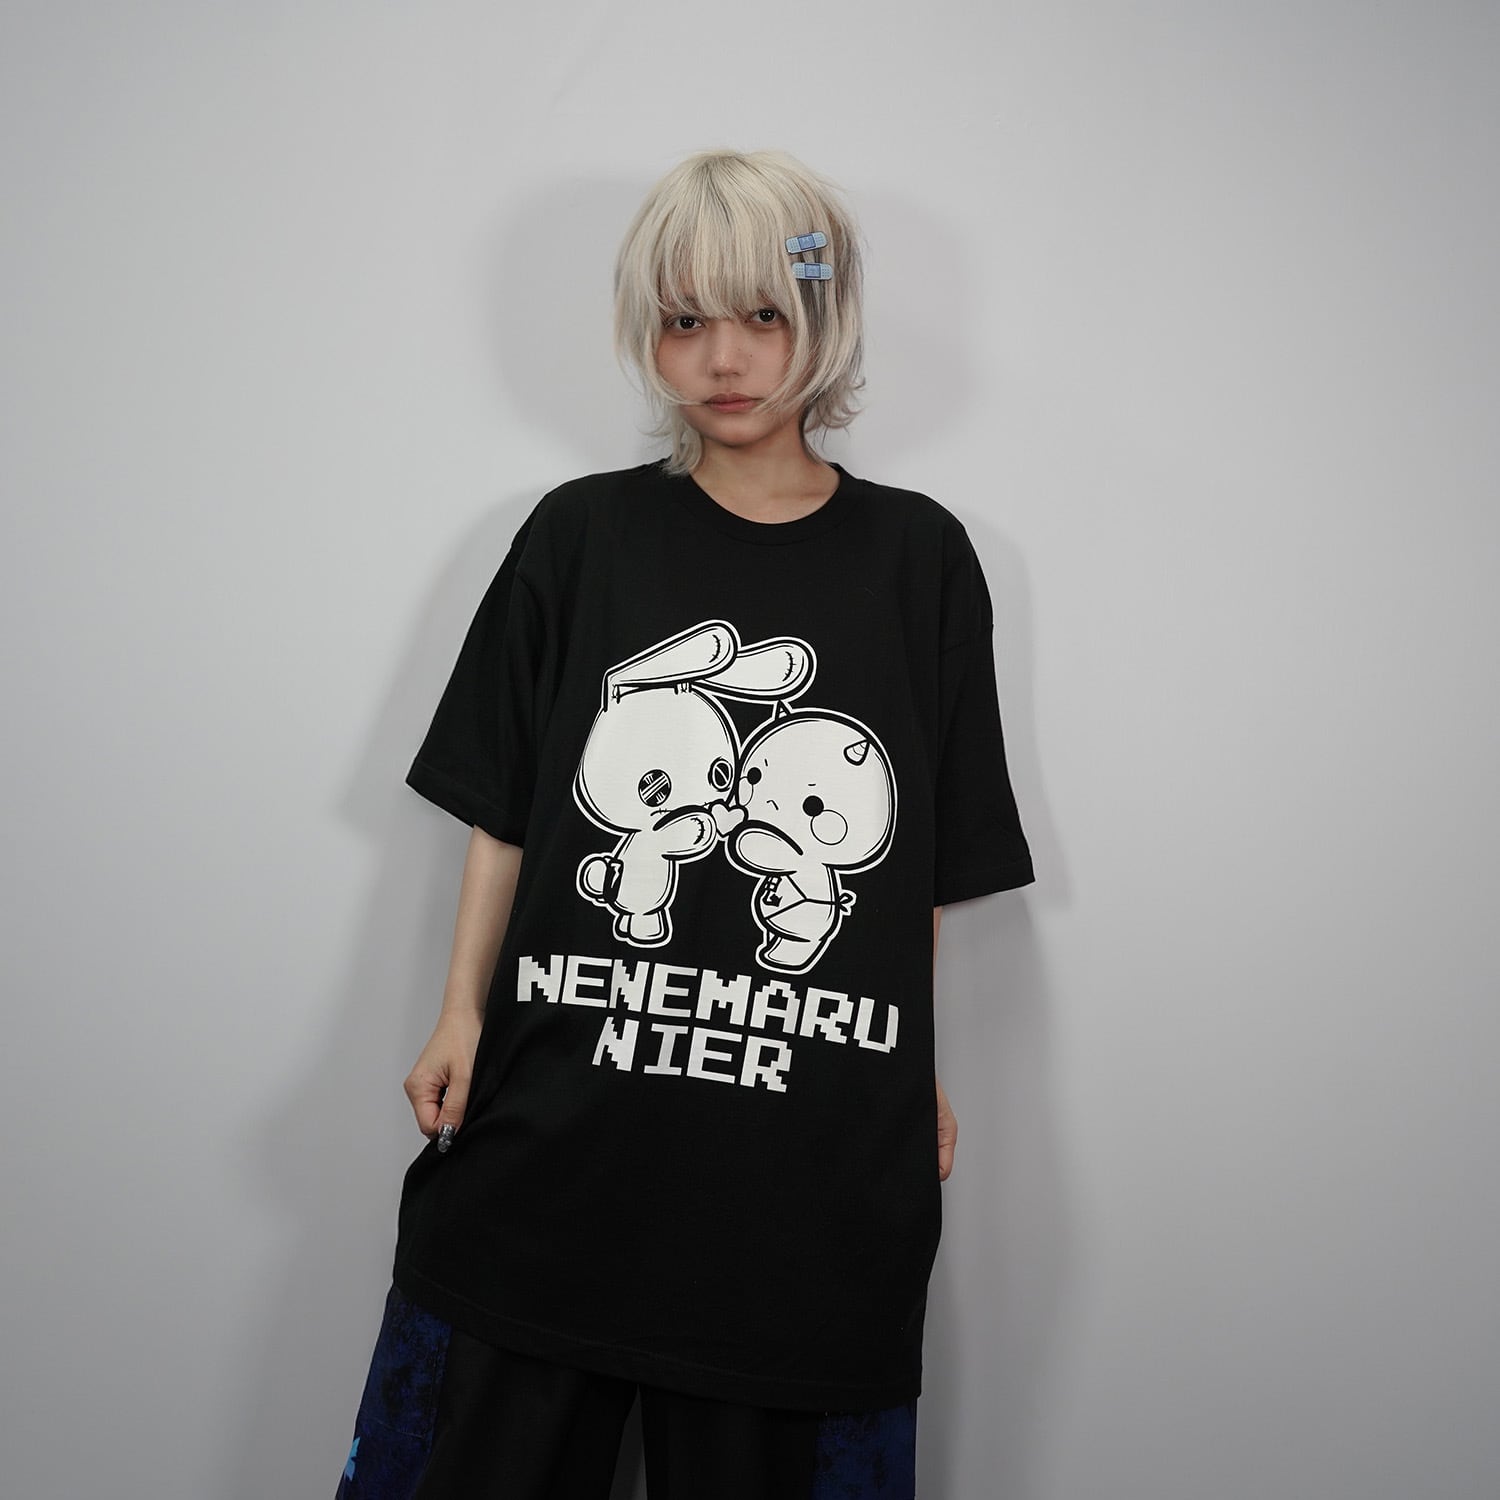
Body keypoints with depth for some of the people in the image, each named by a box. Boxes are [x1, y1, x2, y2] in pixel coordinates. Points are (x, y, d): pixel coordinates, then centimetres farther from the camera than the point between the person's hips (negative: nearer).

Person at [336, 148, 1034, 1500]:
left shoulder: (917, 556, 4)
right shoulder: (581, 536, 4)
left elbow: (930, 858, 8)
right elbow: (504, 807, 8)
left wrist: (918, 1072, 8)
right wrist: (462, 1014, 2)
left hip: (811, 1145, 0)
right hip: (558, 1119, 1)